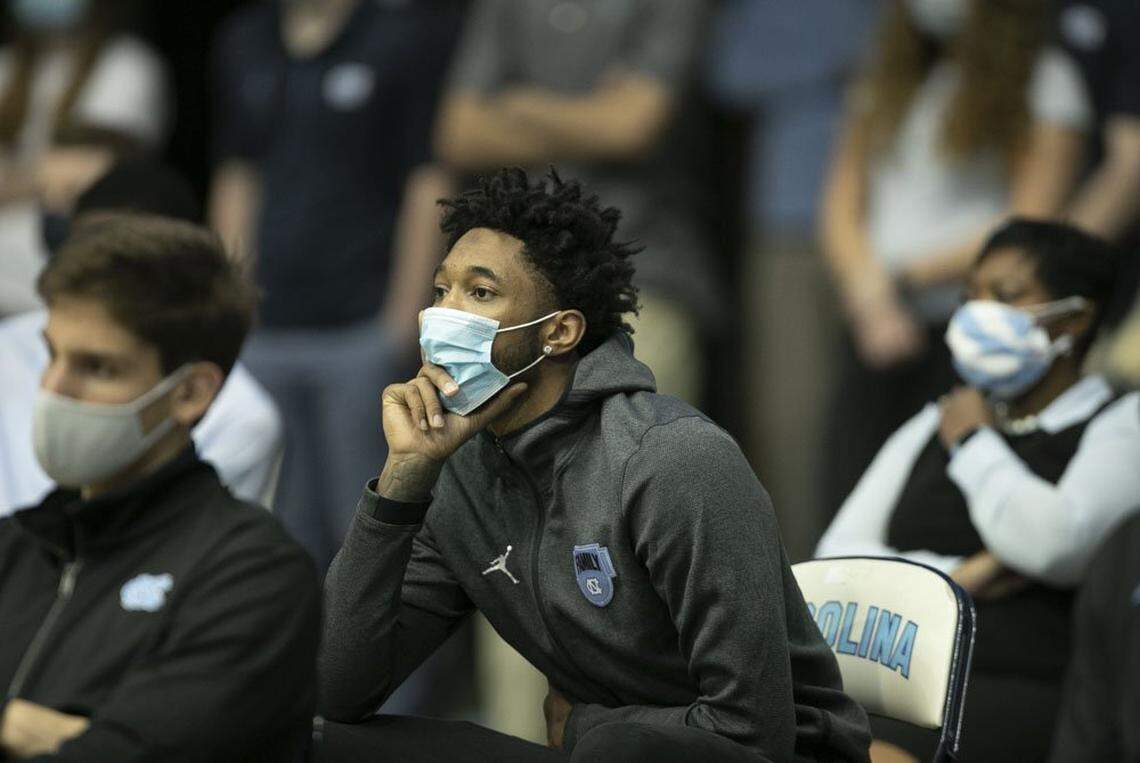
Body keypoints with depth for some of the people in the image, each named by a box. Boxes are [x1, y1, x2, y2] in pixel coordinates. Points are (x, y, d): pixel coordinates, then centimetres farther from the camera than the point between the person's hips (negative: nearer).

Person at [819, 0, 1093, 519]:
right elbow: (841, 207, 14)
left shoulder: (1045, 81, 1)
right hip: (876, 335, 5)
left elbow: (1031, 223, -7)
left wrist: (907, 276, -10)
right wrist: (872, 299, -5)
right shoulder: (885, 81, 18)